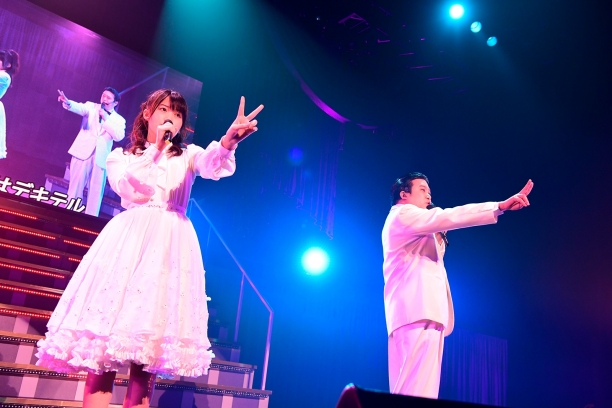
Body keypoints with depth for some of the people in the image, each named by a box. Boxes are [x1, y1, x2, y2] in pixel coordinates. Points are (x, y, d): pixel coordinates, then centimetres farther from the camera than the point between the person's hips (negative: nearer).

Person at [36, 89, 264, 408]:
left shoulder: (187, 156, 17)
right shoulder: (121, 156, 17)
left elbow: (213, 165, -8)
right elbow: (129, 188, -4)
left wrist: (229, 140, -29)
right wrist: (156, 148, -5)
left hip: (171, 247, 0)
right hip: (128, 242, 0)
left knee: (147, 363, -4)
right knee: (102, 355, -9)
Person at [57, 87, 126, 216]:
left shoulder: (119, 120, 10)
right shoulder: (92, 107, 11)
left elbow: (119, 136, -7)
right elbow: (79, 107, -10)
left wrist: (106, 119, -9)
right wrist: (67, 102, -32)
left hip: (100, 157, 0)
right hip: (83, 151, 0)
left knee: (96, 191, -1)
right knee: (76, 186, 1)